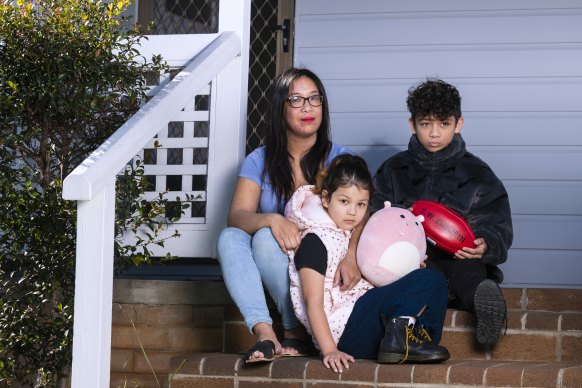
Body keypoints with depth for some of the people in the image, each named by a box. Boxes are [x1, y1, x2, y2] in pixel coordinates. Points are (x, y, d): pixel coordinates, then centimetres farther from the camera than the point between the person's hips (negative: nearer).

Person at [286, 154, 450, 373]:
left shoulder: (351, 235, 22)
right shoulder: (315, 240, -8)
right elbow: (313, 302, -15)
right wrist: (329, 351, -23)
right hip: (343, 331, -10)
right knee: (427, 281, -13)